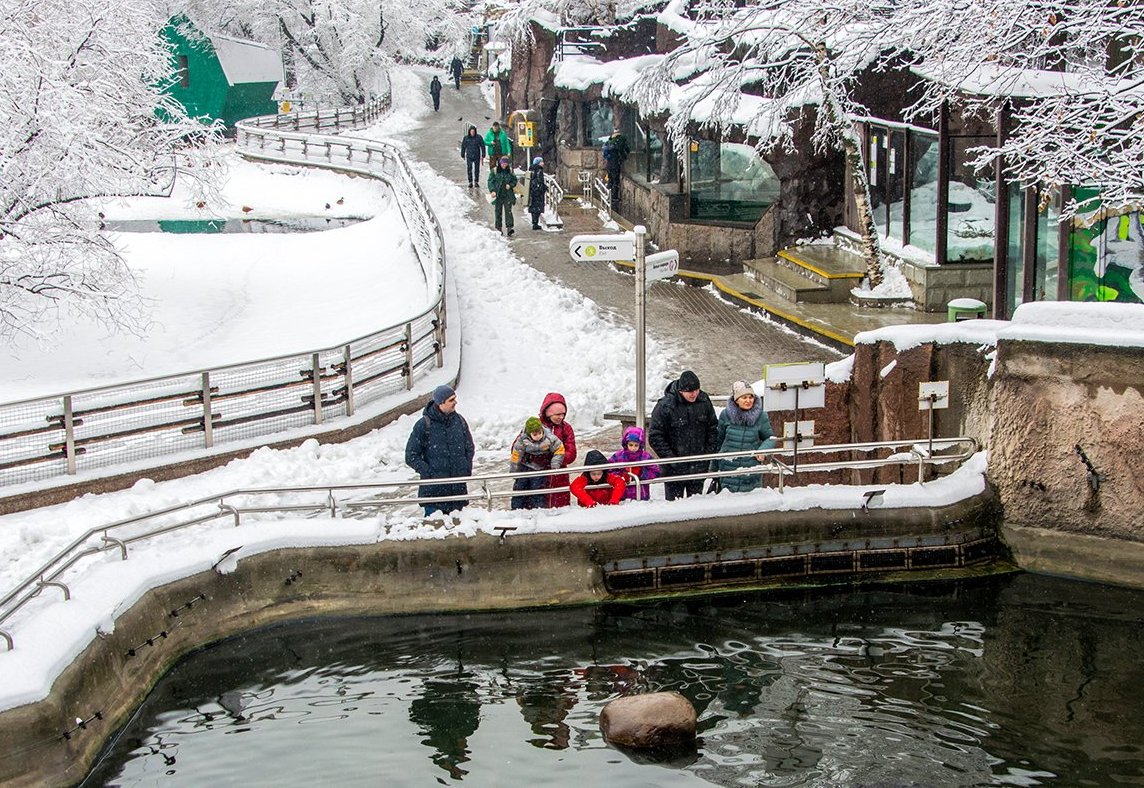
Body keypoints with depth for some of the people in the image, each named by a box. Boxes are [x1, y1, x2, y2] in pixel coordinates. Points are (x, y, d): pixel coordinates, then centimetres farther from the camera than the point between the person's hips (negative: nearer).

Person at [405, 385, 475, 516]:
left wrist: (467, 468, 5)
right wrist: (429, 472, -14)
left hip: (458, 489, 4)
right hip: (434, 490, -4)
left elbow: (469, 447, 19)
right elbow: (411, 456, -5)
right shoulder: (424, 425, -9)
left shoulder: (459, 421, 6)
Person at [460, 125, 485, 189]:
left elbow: (482, 146, -2)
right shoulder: (466, 138, -3)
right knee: (469, 169, -5)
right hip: (469, 156, 0)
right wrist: (463, 155, 11)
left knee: (477, 169, 7)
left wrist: (483, 155, -4)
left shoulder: (479, 137, -7)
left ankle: (476, 182, 19)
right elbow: (463, 147, 7)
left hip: (477, 156, 0)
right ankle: (470, 182, 4)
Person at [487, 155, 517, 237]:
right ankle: (498, 228, 15)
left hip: (508, 195, 0)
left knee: (508, 211, -9)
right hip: (498, 195, 0)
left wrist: (510, 185, -6)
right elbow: (490, 181, -1)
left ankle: (509, 227, -14)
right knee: (498, 212, 5)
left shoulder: (510, 171, 6)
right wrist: (492, 190, -14)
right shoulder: (494, 171, 0)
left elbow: (515, 180, 14)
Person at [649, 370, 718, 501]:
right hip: (674, 469, -4)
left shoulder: (704, 401, -2)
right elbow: (655, 436, -12)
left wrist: (709, 452, 2)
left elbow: (713, 428, 11)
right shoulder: (665, 405, -16)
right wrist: (670, 458, -16)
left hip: (699, 465, 4)